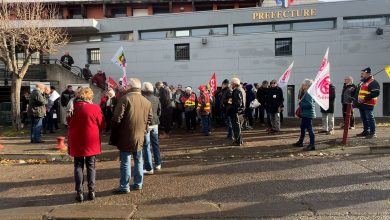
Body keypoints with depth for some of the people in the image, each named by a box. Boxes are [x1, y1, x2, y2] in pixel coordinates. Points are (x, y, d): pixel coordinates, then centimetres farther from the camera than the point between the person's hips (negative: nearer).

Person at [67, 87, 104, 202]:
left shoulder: (73, 107, -4)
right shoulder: (95, 108, -13)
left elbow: (69, 123, 11)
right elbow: (101, 125, -5)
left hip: (76, 142, 2)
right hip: (91, 142, -1)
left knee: (78, 166, 10)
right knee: (91, 166, 10)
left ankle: (79, 192, 11)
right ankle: (91, 191, 13)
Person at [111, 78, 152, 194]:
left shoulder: (125, 98, -13)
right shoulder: (147, 102, 5)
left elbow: (117, 118, -15)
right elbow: (149, 119, 9)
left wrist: (113, 135, -5)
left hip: (126, 137, -5)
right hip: (140, 137, 5)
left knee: (125, 162, 3)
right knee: (138, 161, 17)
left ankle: (124, 187, 10)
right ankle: (138, 184, 26)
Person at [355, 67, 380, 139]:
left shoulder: (373, 82, -11)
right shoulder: (362, 82, 19)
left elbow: (376, 93, -20)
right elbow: (358, 92, 31)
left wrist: (365, 98, -23)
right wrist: (357, 99, 12)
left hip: (368, 104, -9)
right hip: (361, 104, 9)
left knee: (370, 118, -7)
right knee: (364, 118, 14)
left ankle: (373, 133, -2)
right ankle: (366, 131, 24)